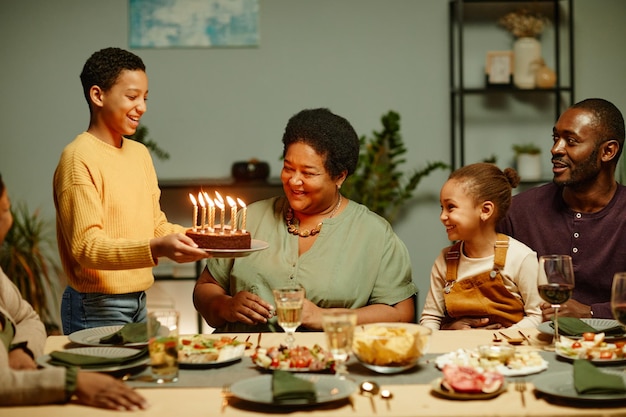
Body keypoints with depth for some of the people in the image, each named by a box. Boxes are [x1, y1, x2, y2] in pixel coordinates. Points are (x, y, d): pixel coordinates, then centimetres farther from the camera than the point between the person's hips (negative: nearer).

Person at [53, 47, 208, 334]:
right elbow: (86, 247, -21)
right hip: (97, 308, -7)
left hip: (139, 301, 8)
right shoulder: (79, 158, -15)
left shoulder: (140, 153, 10)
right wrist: (155, 248, -33)